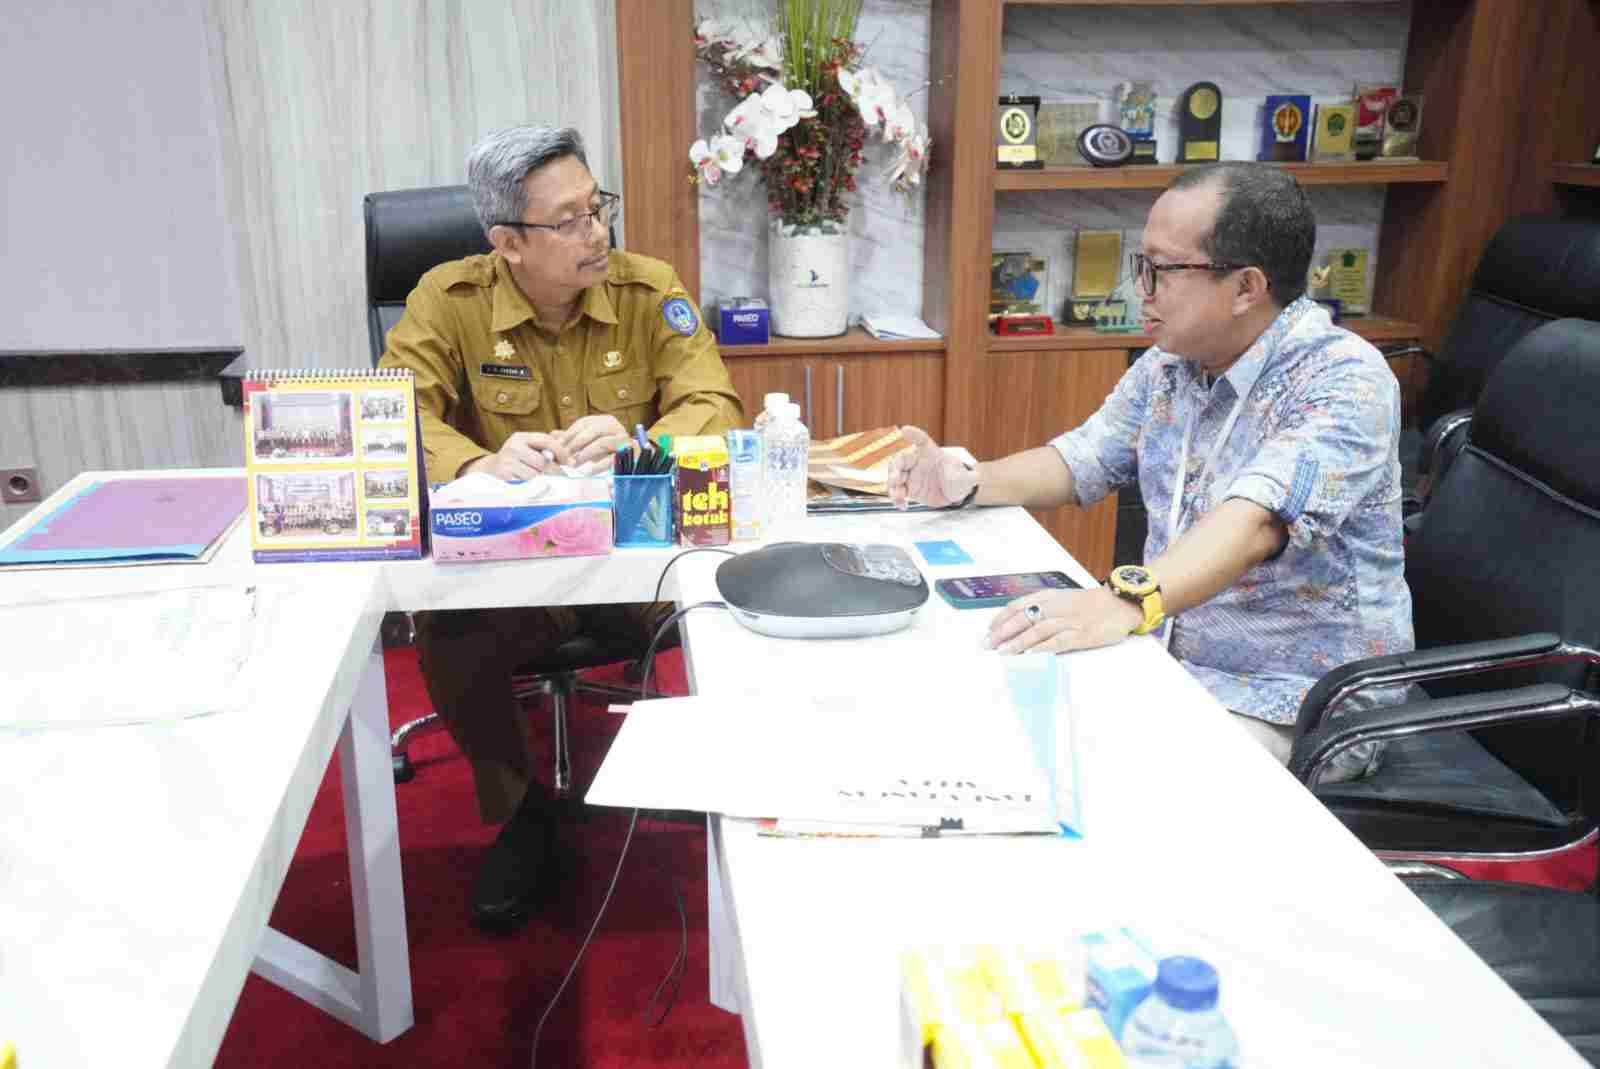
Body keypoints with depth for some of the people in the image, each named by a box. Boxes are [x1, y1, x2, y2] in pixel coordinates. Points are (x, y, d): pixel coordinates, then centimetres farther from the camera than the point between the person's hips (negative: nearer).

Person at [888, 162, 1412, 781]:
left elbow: (1256, 519, -35)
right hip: (1170, 660, 7)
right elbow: (1080, 463, 14)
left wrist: (1128, 600, -51)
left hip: (1297, 708, -6)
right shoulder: (1168, 364, 5)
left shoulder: (1345, 380, -19)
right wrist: (968, 485, -5)